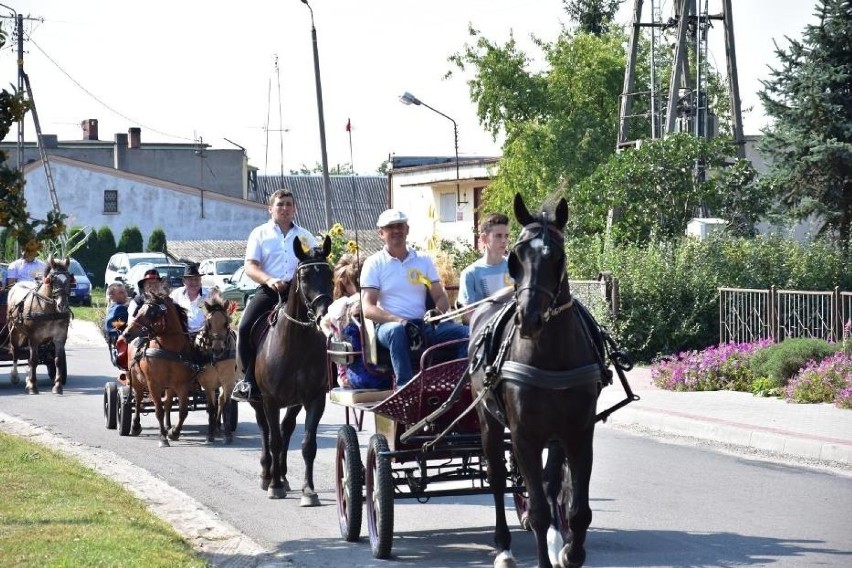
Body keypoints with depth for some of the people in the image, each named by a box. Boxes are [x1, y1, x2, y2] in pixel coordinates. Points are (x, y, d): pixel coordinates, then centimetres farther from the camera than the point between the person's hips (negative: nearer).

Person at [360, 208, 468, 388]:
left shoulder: (423, 260, 17)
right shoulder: (374, 263, 6)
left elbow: (441, 297, 15)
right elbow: (368, 309, -4)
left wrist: (436, 312, -11)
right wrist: (401, 321, -20)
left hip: (423, 325, 4)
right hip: (388, 325, -4)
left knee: (467, 332, -19)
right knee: (397, 331, -40)